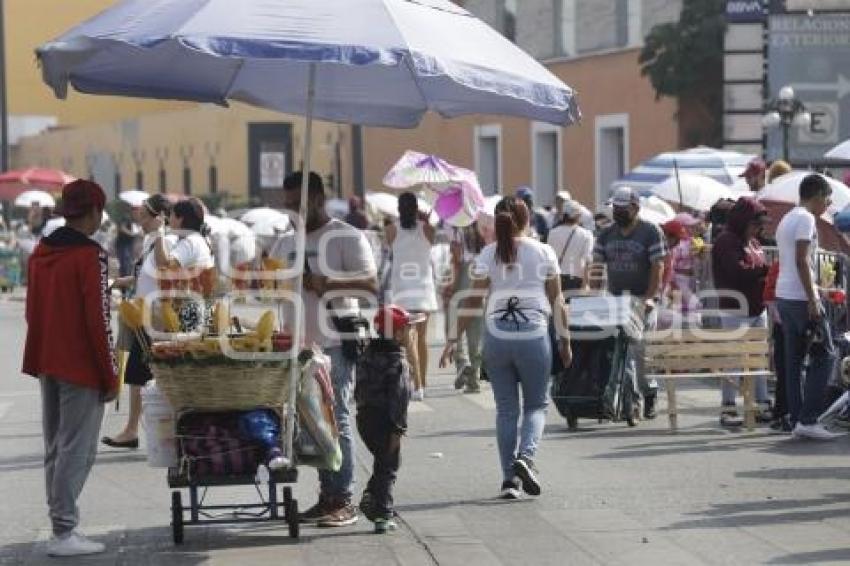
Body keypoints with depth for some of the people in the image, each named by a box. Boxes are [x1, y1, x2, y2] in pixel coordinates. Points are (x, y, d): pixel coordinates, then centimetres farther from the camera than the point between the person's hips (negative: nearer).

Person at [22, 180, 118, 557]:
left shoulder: (40, 253, 10)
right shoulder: (90, 256, -15)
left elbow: (33, 312, 15)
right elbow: (98, 321, -17)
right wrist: (111, 376, -11)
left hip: (48, 366, 8)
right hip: (82, 370, -8)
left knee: (55, 448, 14)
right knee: (77, 450, -6)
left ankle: (60, 522, 19)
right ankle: (64, 533, -7)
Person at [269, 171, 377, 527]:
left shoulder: (347, 237, -3)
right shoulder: (286, 243, 17)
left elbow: (371, 284, -13)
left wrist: (326, 282, -24)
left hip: (335, 345, -6)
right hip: (298, 346, 7)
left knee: (336, 421, -7)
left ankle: (343, 501, -4)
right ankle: (326, 497, 13)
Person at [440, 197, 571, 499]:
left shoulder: (488, 255, 3)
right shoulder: (543, 252, 2)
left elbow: (472, 301, -1)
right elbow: (557, 301, 4)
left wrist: (453, 339, 3)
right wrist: (565, 340, 12)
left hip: (496, 336, 1)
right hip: (533, 335, -1)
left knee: (506, 408, 10)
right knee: (536, 404, 11)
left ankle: (509, 478, 6)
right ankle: (526, 456, -15)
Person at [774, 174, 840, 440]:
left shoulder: (786, 220, 18)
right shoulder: (806, 219, -11)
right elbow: (802, 261, -19)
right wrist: (813, 300, -20)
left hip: (783, 297, 9)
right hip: (801, 298, -9)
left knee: (794, 360, 8)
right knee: (824, 356, -4)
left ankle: (796, 419, 8)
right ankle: (808, 419, -9)